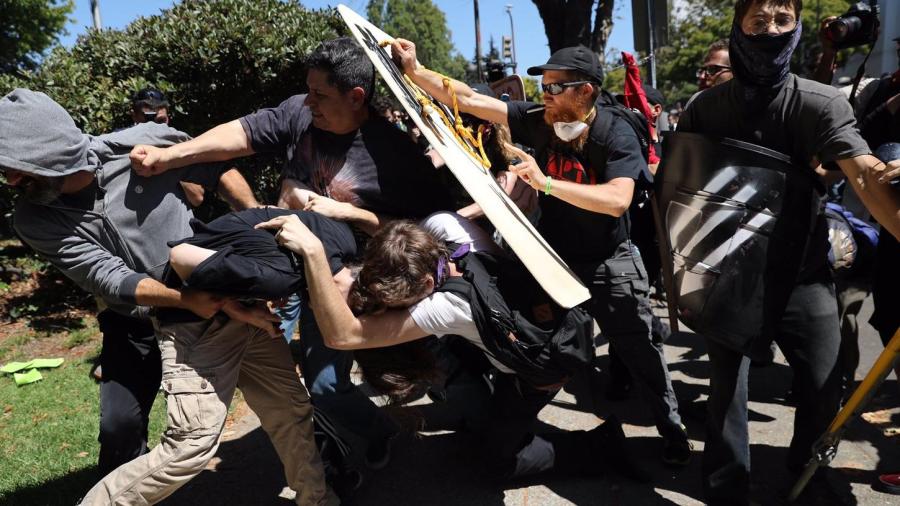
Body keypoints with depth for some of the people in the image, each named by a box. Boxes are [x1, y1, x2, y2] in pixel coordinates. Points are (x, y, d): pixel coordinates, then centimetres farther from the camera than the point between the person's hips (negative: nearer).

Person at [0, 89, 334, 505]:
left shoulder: (143, 144, -12)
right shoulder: (36, 219, -9)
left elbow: (218, 169, 3)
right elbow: (110, 279, -15)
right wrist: (189, 300, -27)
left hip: (243, 298, 2)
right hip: (186, 326, -2)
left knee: (291, 412, 11)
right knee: (192, 444, -10)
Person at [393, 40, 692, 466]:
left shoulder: (618, 136, -20)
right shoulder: (539, 120, -10)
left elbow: (617, 201, -35)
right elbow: (470, 100, -10)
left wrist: (546, 182, -41)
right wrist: (413, 70, -17)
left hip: (608, 264, -3)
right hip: (553, 255, 3)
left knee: (639, 351, 7)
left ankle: (672, 428, 29)